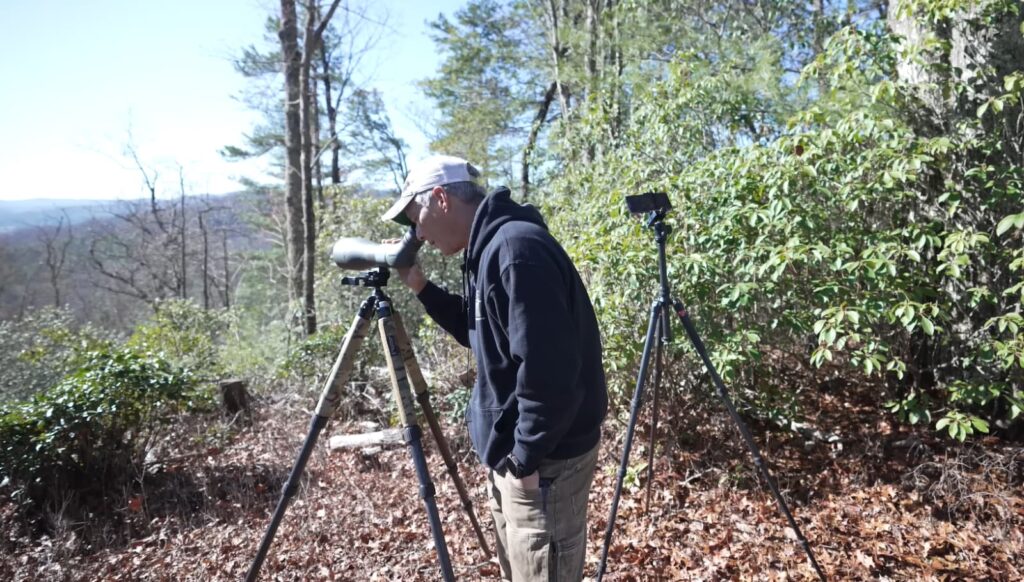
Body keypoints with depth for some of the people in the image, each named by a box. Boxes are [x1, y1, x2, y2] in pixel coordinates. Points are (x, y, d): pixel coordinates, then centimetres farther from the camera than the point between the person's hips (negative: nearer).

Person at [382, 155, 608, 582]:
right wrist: (421, 288, 9)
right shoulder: (487, 250, 8)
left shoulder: (516, 248, -24)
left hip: (544, 460, -10)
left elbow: (549, 367, -28)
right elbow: (478, 332, 20)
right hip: (511, 454, 10)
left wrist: (527, 457, -19)